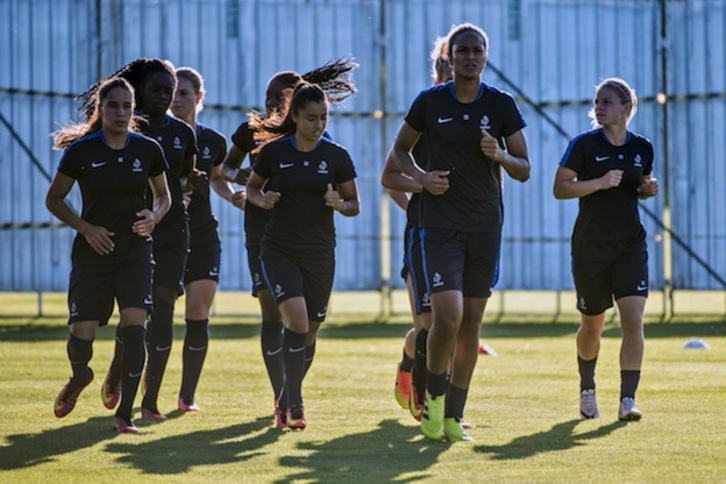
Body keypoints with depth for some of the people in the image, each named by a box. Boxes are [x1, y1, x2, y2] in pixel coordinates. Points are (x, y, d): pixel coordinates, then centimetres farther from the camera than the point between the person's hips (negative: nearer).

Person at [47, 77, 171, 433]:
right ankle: (79, 377, 35)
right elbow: (54, 199, 2)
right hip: (92, 253, -1)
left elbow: (163, 194, 16)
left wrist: (154, 217, -6)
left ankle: (125, 414, -8)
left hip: (135, 252, 1)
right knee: (81, 335, -2)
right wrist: (86, 229, -11)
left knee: (134, 328, -16)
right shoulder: (81, 150, -6)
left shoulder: (148, 149, 1)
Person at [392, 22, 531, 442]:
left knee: (472, 321, 6)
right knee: (447, 316, -16)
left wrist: (499, 155, -17)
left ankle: (454, 416, 14)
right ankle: (434, 396, 8)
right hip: (441, 224, -2)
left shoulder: (502, 105, 1)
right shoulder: (430, 103, 0)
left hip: (486, 226, 2)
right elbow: (401, 148, 15)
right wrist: (421, 177, -4)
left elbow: (524, 170, 4)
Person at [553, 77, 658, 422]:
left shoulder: (642, 148, 5)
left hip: (630, 245, 2)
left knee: (633, 321, -13)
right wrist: (600, 182, -20)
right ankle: (587, 390, 34)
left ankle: (627, 400, -13)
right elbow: (559, 188, -9)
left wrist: (648, 189, -2)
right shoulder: (584, 145, -7)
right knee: (592, 325, 10)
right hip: (590, 247, -2)